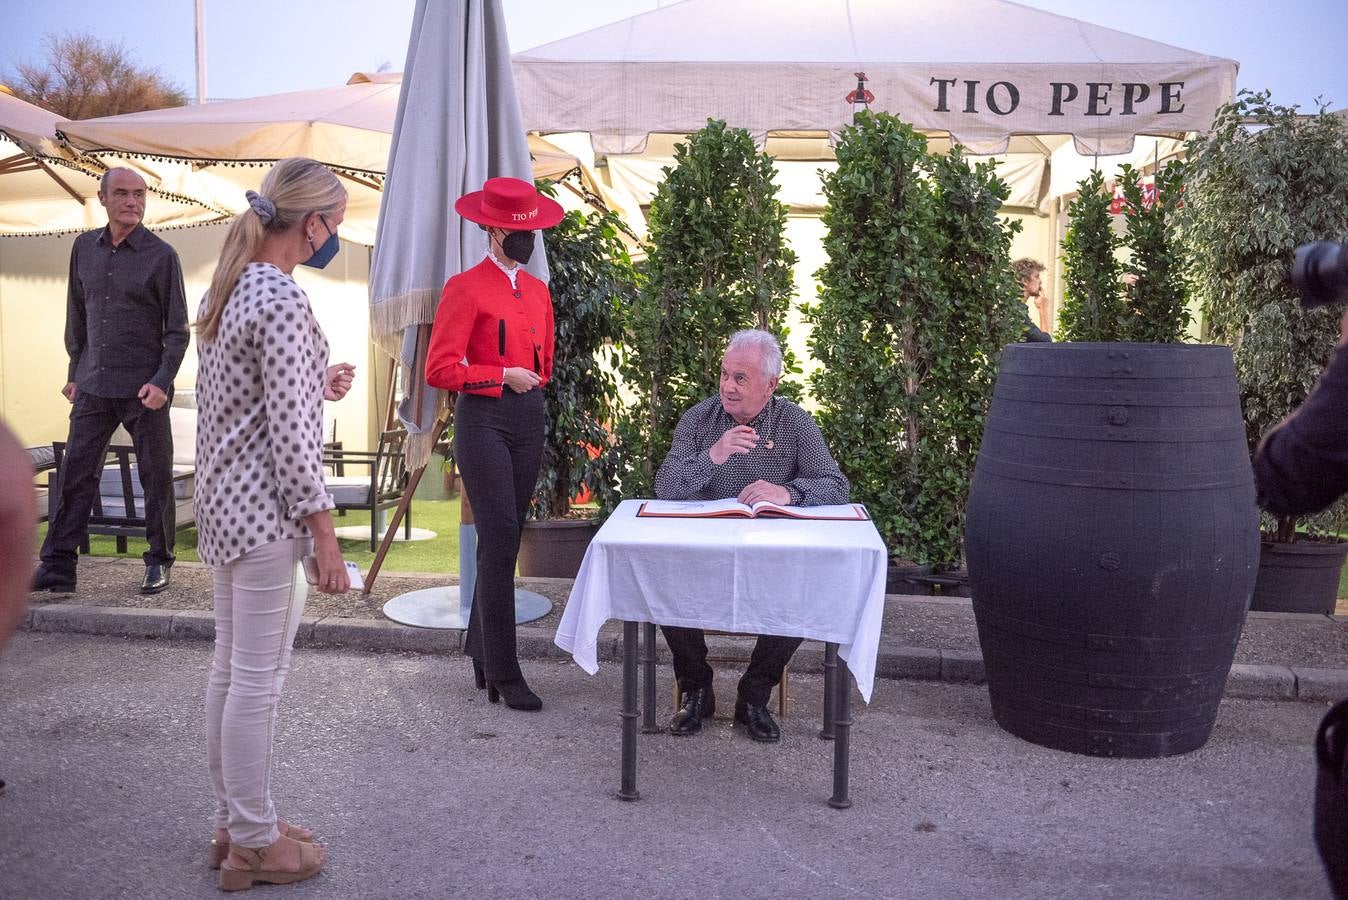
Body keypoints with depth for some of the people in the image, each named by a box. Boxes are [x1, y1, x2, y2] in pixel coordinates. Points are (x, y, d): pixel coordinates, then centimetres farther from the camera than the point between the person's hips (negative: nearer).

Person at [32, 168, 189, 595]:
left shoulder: (161, 255, -5)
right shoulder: (84, 247, 8)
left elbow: (177, 330, -5)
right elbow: (76, 316, 16)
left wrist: (162, 381, -14)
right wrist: (75, 372, 15)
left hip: (144, 387, -4)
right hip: (93, 384, 4)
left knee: (155, 476, 3)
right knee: (74, 473, 4)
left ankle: (159, 563, 16)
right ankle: (57, 566, 11)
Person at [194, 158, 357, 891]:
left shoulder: (227, 287, 10)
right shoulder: (283, 299, -18)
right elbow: (289, 434, -21)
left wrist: (315, 386, 17)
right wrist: (325, 536, -17)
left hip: (226, 502, 10)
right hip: (265, 510, -10)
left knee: (230, 668, 17)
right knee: (258, 680, 1)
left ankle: (232, 822, 31)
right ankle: (254, 845, 16)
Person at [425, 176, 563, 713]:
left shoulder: (538, 291, 15)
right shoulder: (465, 288, -6)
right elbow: (439, 370, -12)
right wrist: (502, 376, -11)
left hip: (529, 420, 7)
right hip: (482, 419, -6)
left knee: (505, 542, 12)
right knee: (500, 540, -10)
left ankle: (481, 649, 28)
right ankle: (503, 675, -2)